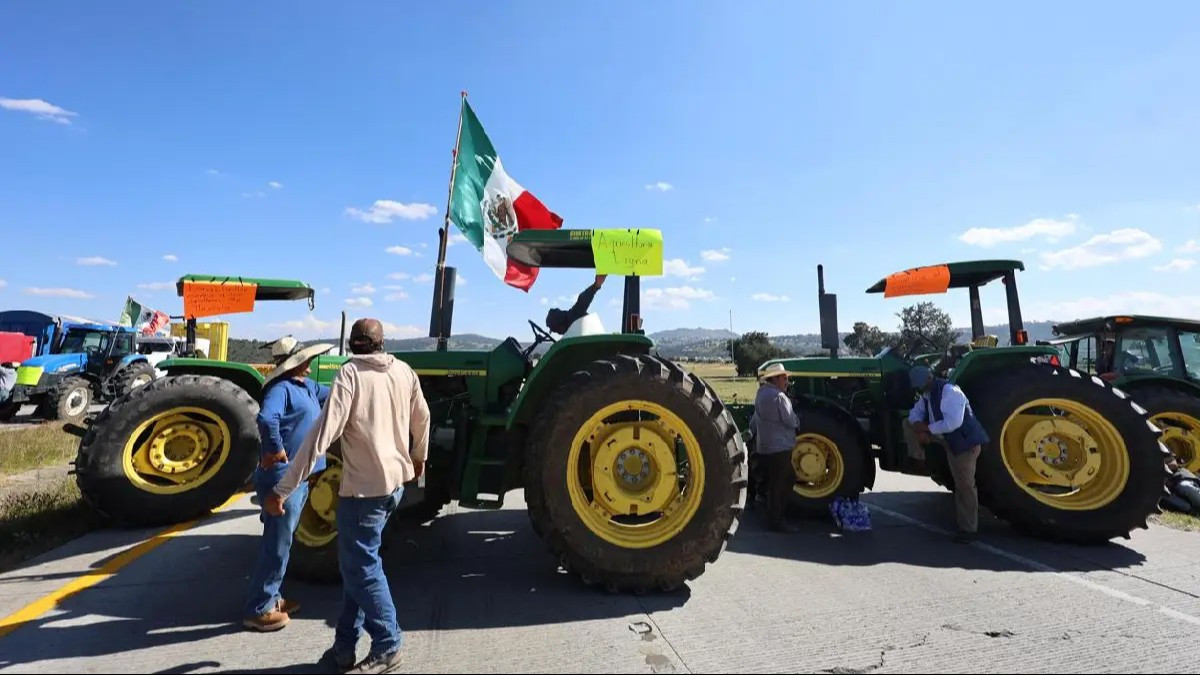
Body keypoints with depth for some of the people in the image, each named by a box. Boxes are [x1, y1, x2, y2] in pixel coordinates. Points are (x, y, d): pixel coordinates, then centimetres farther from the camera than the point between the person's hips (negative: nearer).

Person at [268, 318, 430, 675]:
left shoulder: (350, 373, -14)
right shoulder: (404, 371, 3)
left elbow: (322, 435, -22)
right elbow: (422, 419, 15)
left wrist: (282, 489, -17)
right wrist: (419, 458, 32)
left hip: (364, 486, -7)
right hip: (395, 481, 7)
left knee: (361, 568, 8)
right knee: (357, 562, 20)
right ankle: (345, 644, 28)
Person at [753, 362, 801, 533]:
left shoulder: (762, 393, 12)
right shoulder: (778, 396, -18)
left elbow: (757, 419, 19)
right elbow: (791, 421, -16)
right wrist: (797, 421, 5)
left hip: (765, 445, 10)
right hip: (778, 447, -10)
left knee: (789, 478, 20)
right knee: (778, 483, 0)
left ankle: (779, 512, 27)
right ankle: (775, 520, 9)